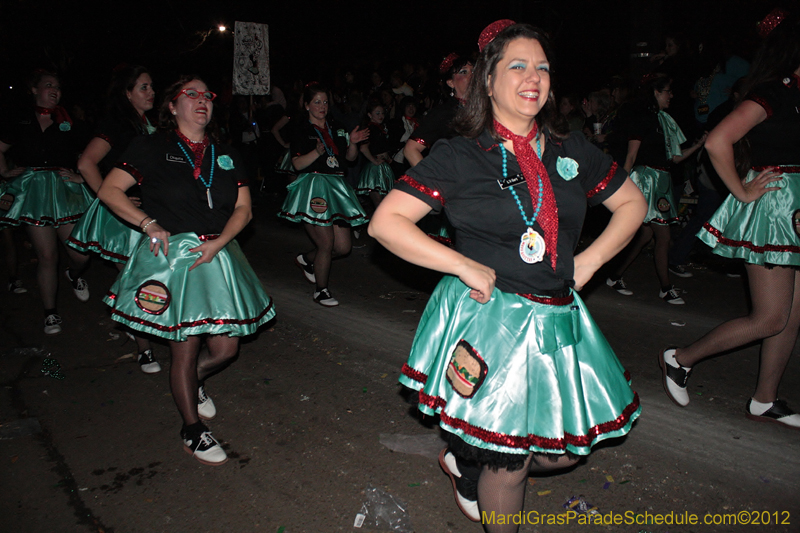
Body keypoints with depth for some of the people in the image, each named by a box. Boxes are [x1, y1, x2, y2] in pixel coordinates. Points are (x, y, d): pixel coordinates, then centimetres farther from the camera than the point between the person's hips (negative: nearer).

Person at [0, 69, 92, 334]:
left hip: (65, 191, 0)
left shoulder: (68, 121, 8)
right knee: (47, 255, -1)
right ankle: (50, 312, 14)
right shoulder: (22, 122, 10)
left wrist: (82, 176, -8)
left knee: (81, 252, -7)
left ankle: (74, 274, 33)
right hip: (34, 192, 0)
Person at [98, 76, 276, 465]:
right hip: (172, 254, -4)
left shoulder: (225, 156, 14)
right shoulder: (152, 148, 2)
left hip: (218, 254, 4)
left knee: (225, 347, 4)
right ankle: (193, 430, 19)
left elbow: (243, 209, 8)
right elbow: (109, 190, -1)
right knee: (185, 348, -1)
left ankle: (193, 383, 39)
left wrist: (218, 242, -9)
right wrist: (149, 224, -12)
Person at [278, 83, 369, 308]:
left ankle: (306, 259, 31)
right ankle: (321, 290, 13)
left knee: (343, 246, 3)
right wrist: (317, 152, -25)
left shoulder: (336, 128, 16)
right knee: (326, 244, -8)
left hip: (336, 187, 6)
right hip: (313, 187, -6)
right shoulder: (301, 129, -1)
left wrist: (353, 143, -2)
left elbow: (351, 157, 18)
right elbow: (297, 163, -9)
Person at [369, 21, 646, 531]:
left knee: (567, 448, 14)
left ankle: (467, 459, 38)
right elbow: (385, 222, -12)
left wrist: (588, 261, 4)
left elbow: (632, 202, 18)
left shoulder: (572, 151, 6)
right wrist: (466, 266, -16)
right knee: (509, 462, 4)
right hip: (487, 315, -5)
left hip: (558, 318, 6)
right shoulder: (459, 157, -7)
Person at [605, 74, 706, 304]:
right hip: (647, 179, -9)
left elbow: (675, 157, 18)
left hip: (661, 181, 9)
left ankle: (616, 277, 18)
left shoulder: (663, 120, 19)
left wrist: (700, 144, 11)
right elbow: (631, 155, -12)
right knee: (663, 237, -6)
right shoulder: (644, 117, -6)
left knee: (646, 235, 10)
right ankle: (666, 288, 5)